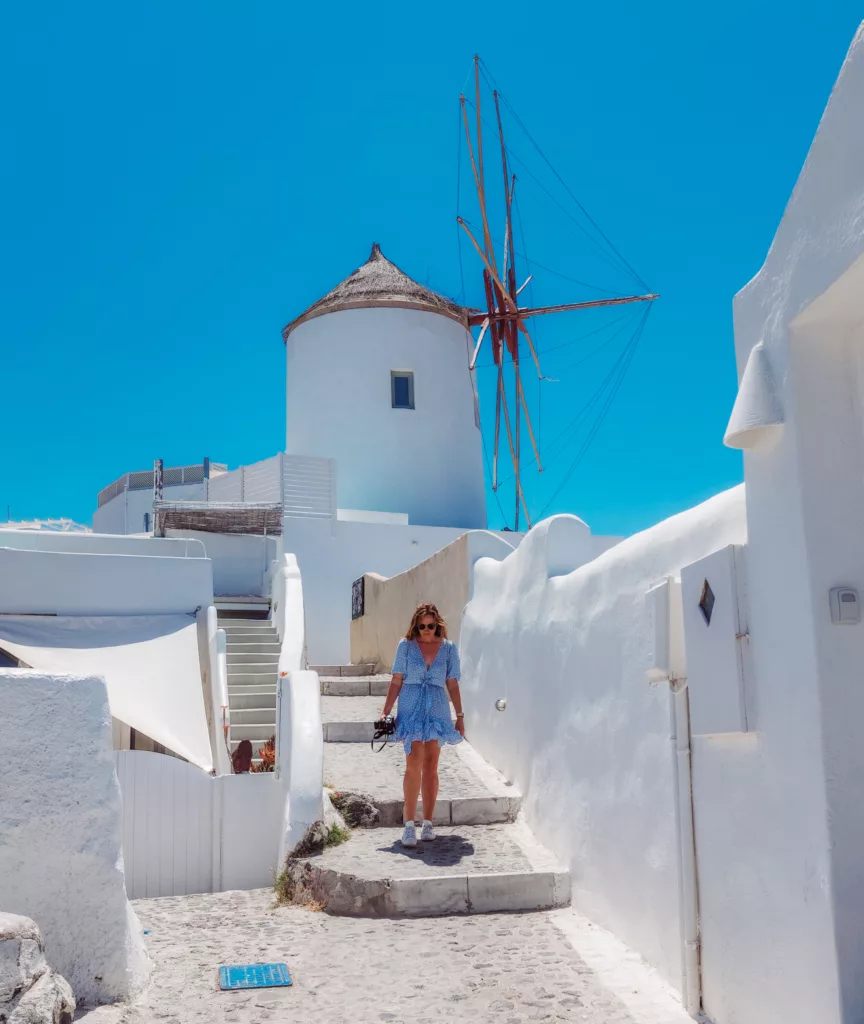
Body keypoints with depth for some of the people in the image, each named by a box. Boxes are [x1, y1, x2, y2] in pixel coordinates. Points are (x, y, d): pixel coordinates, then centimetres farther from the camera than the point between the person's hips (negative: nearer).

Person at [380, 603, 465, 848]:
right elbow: (396, 682, 3)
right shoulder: (406, 646, 2)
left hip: (437, 711, 2)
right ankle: (409, 825, -9)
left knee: (430, 768, 4)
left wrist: (460, 716, 7)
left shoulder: (449, 649, 6)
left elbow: (453, 685, 9)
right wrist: (386, 713, -1)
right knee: (413, 765, -11)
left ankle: (428, 823, 13)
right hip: (411, 710, -2)